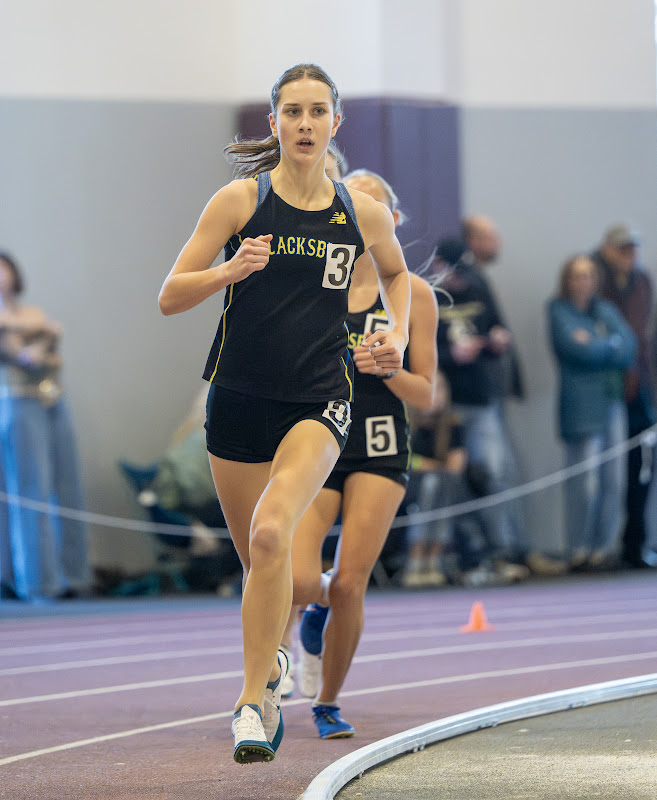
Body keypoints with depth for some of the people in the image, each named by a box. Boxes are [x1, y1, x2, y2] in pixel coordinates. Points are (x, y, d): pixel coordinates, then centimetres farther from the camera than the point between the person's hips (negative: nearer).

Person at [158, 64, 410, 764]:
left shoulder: (363, 213, 2)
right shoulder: (240, 200, -4)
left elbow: (395, 272, 25)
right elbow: (169, 297, -4)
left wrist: (396, 336, 9)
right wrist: (231, 270, -21)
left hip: (319, 399, -1)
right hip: (240, 396, 1)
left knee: (271, 534, -25)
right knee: (259, 562, 10)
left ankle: (253, 697, -17)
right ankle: (270, 663, 41)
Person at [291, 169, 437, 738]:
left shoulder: (412, 295, 1)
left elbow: (425, 395, 3)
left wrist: (385, 369, -16)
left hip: (379, 455, 0)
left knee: (348, 587, -8)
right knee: (297, 583, -17)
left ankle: (328, 703, 14)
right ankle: (319, 610, 22)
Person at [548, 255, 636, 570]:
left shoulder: (606, 311, 19)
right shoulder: (559, 312, 3)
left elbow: (629, 349, 6)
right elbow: (577, 349, -12)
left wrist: (596, 345, -7)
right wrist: (612, 346, 2)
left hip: (613, 402, 5)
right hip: (582, 407, -5)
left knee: (614, 481, 1)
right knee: (585, 482, -10)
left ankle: (606, 545, 7)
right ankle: (580, 549, -3)